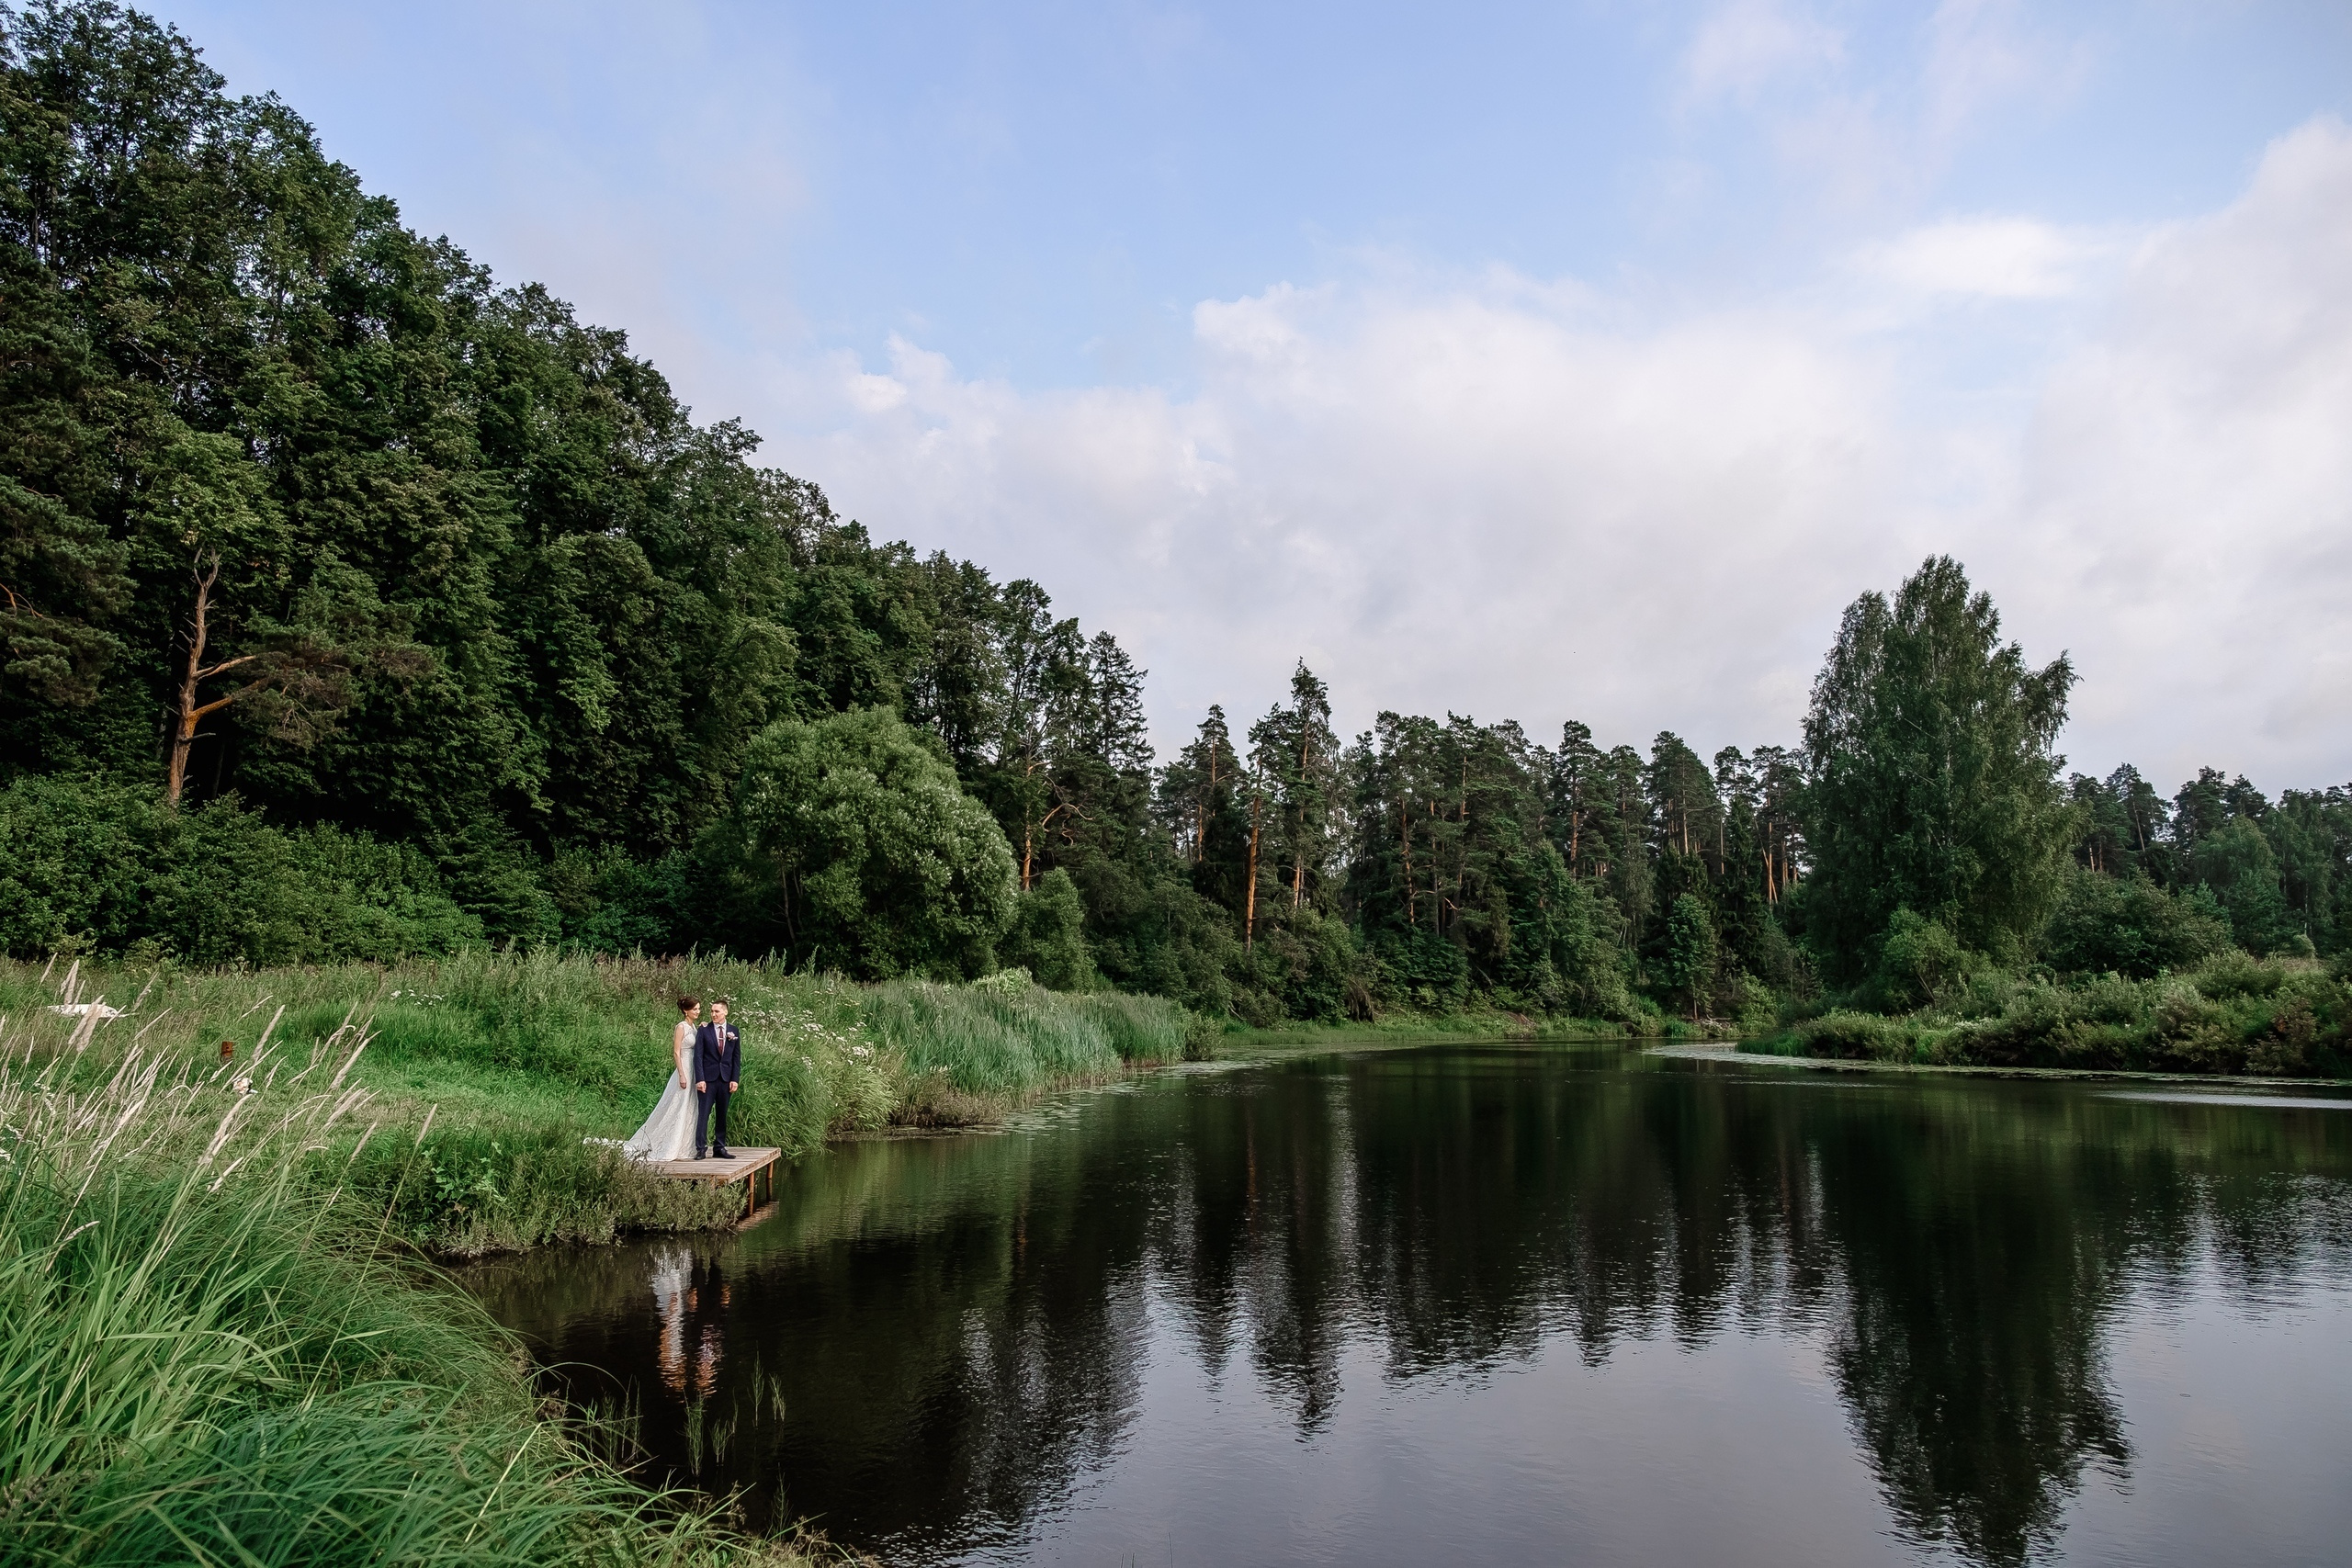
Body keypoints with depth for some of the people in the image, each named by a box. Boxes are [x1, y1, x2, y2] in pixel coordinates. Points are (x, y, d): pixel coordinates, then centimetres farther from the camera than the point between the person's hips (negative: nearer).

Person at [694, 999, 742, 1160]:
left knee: (722, 1115, 8)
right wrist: (700, 1079, -11)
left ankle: (719, 1148, 13)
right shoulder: (703, 1030, 0)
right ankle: (700, 1149, 1)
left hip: (726, 1079, 3)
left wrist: (735, 1079, 0)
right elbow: (698, 1056, -3)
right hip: (708, 1079, -3)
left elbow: (737, 1057, 8)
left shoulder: (733, 1031, 7)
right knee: (703, 1114, -3)